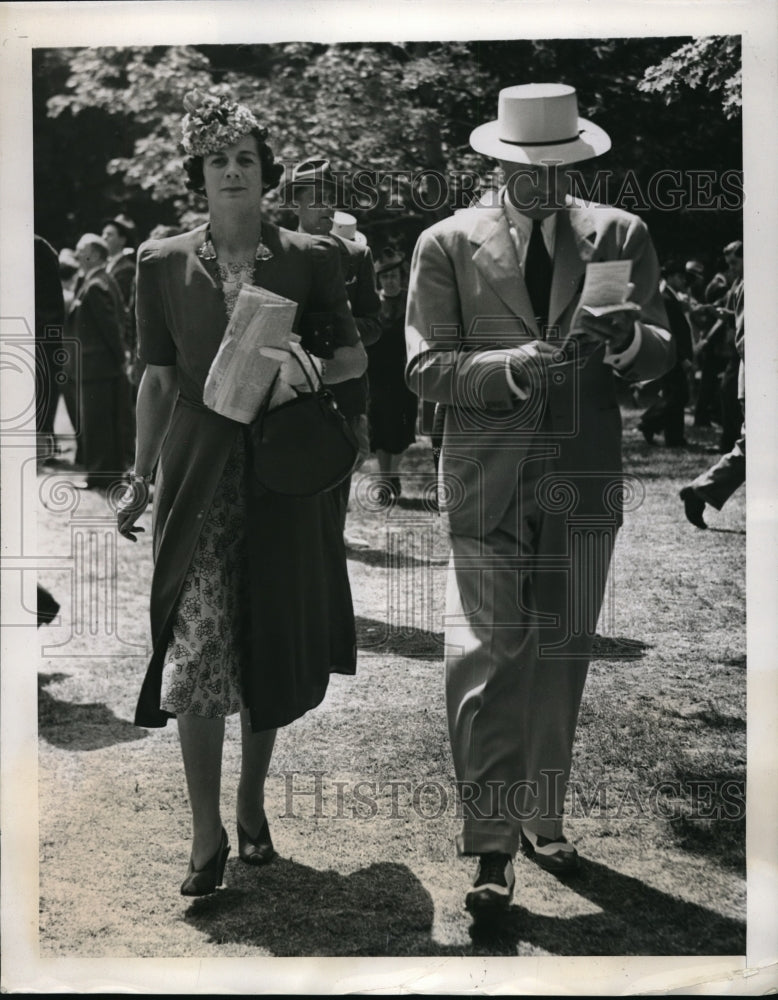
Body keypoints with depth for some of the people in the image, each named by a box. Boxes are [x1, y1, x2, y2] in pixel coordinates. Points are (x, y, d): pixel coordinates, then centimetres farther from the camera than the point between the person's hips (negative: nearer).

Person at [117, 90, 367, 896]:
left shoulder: (307, 260, 2)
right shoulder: (163, 264, 4)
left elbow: (355, 354, 8)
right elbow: (159, 377, 7)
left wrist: (310, 369, -13)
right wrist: (140, 480, 5)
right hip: (199, 475, -1)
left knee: (271, 649, 7)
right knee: (195, 653, -10)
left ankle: (252, 806, 26)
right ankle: (207, 835, -2)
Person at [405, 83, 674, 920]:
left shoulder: (619, 236, 7)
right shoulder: (448, 245, 1)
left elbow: (660, 354, 2)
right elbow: (425, 366, -5)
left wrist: (626, 340, -22)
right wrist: (519, 366, -21)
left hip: (583, 482, 3)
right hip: (487, 483, -2)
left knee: (561, 661, 11)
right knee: (488, 662, -9)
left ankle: (541, 816, 27)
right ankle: (491, 845, -3)